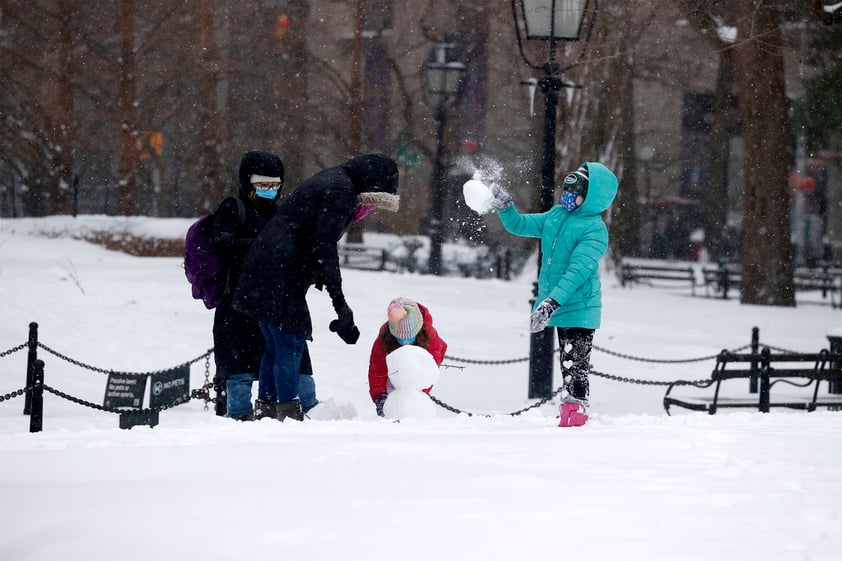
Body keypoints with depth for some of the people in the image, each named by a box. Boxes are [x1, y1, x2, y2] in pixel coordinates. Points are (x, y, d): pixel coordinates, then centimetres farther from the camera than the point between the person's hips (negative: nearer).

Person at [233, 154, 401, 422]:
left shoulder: (331, 181, 19)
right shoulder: (340, 191, -13)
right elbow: (324, 247, -20)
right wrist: (339, 302, -21)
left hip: (263, 269, 10)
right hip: (281, 276, -10)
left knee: (275, 344, 15)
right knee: (290, 342, -8)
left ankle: (265, 409, 18)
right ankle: (288, 413, -8)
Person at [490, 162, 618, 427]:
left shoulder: (594, 230, -16)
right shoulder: (556, 216, 8)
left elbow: (578, 272, -25)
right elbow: (521, 225, 20)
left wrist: (552, 302, -33)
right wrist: (505, 207, 1)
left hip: (579, 309, -8)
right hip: (560, 306, 8)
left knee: (574, 365, -8)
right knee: (568, 363, 14)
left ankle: (576, 410, -2)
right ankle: (571, 414, 22)